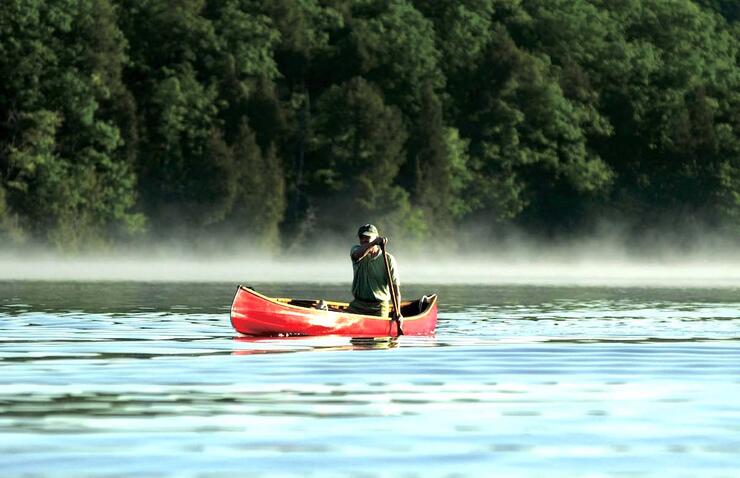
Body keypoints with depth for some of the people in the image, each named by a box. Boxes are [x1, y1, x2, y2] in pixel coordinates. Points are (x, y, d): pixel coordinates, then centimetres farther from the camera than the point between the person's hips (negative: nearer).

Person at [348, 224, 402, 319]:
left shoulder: (388, 259, -1)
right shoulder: (356, 249, 5)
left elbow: (395, 287, -7)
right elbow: (357, 255, -22)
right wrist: (373, 243, -40)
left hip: (379, 308, -2)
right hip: (358, 306, 2)